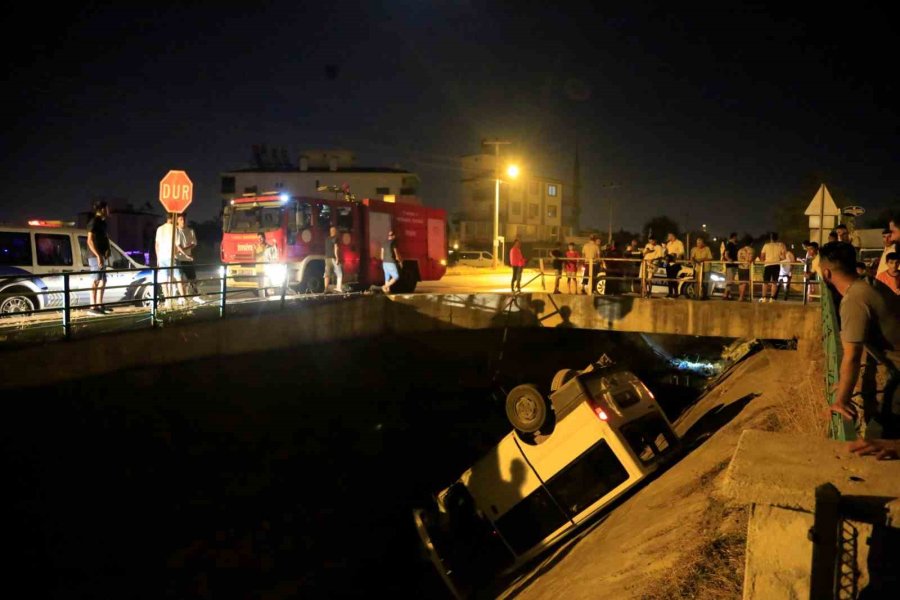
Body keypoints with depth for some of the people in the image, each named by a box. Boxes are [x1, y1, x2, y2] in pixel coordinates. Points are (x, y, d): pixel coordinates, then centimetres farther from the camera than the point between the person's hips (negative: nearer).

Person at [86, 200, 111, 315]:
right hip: (95, 256, -9)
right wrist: (98, 255, -24)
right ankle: (92, 307, -6)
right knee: (95, 281, -8)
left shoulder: (103, 222, 15)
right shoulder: (94, 222, -12)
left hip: (102, 256, 9)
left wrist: (107, 251, 5)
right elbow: (90, 241, -19)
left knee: (103, 280, 14)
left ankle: (99, 305, 22)